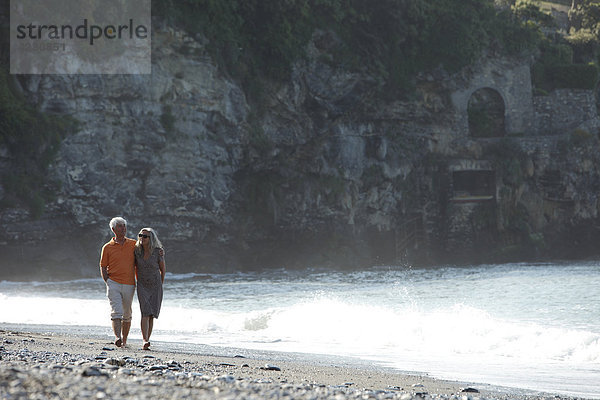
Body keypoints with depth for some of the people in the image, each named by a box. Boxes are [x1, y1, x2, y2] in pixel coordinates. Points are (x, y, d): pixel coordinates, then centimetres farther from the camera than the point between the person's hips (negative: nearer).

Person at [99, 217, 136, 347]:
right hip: (113, 284, -2)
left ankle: (124, 340, 20)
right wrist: (108, 282, -3)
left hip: (129, 285, 2)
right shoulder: (107, 247, 5)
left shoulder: (133, 245, 8)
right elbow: (103, 267, 7)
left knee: (127, 314, 8)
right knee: (116, 311, -17)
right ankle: (117, 337, -27)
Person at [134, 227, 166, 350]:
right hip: (142, 286, 0)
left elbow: (163, 270, 5)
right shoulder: (137, 251, -3)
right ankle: (145, 341, -27)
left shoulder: (158, 252, -9)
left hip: (155, 286, 0)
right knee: (145, 313, -17)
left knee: (151, 316, 2)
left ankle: (146, 341, 12)